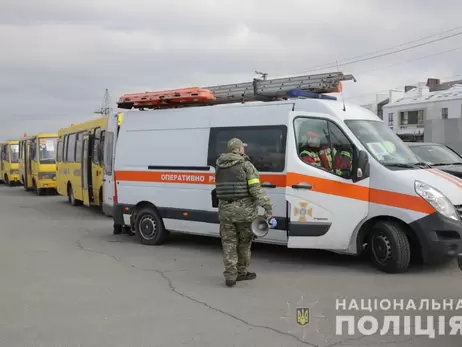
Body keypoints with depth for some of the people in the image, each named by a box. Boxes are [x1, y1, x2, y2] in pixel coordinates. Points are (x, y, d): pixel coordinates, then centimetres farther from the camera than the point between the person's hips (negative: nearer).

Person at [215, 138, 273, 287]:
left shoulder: (219, 166, 8)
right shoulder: (246, 165, -9)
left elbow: (220, 187, 6)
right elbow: (256, 189, -16)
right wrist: (267, 206, -15)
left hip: (225, 209, 4)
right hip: (244, 209, -3)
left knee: (229, 243, 8)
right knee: (244, 242, 13)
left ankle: (230, 275, 3)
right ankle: (241, 272, 25)